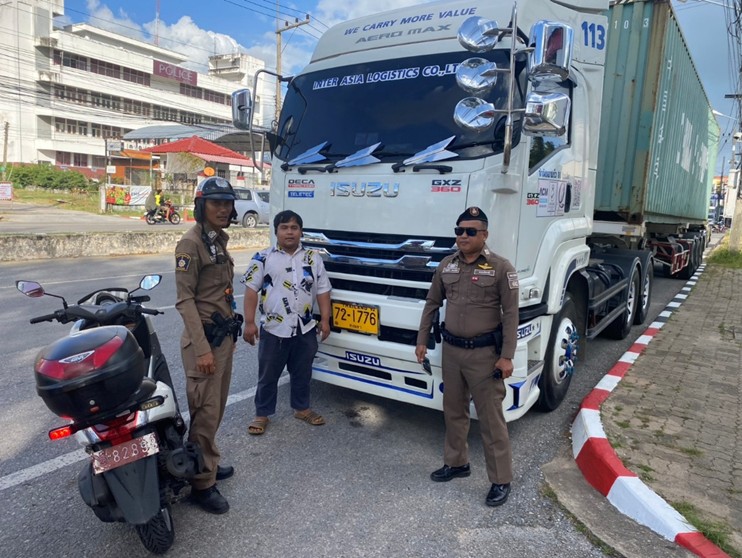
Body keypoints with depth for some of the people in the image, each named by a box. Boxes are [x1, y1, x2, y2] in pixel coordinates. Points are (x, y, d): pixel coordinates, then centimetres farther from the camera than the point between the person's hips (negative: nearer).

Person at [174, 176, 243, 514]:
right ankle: (202, 484, 11)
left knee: (216, 407, 17)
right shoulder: (191, 243, -14)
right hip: (205, 337, -8)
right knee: (206, 412, -2)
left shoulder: (219, 239, 12)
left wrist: (230, 329, 18)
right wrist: (201, 348, -22)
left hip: (225, 335, 8)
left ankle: (206, 463, 34)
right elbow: (185, 300, -17)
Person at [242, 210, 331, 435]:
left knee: (302, 373, 17)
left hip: (305, 329, 3)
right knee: (268, 376, 9)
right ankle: (262, 414, 24)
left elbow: (323, 291, 7)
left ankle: (302, 408, 35)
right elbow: (251, 290, -4)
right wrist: (249, 322, -9)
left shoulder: (313, 258, 5)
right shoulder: (263, 258, -2)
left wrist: (325, 320, 0)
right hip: (273, 330, -2)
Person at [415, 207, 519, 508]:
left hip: (484, 353, -5)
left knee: (491, 417, 2)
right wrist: (422, 341, 10)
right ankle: (456, 462, 36)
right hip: (451, 349, 5)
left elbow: (511, 314, -11)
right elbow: (432, 304, 12)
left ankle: (501, 480, 16)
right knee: (453, 411, 17)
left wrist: (507, 356, -15)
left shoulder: (501, 267, -10)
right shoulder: (446, 265, 5)